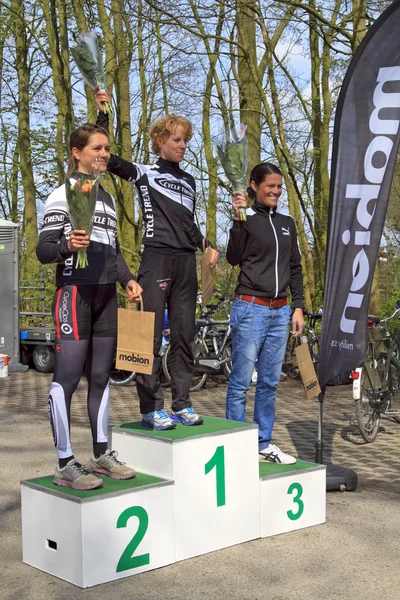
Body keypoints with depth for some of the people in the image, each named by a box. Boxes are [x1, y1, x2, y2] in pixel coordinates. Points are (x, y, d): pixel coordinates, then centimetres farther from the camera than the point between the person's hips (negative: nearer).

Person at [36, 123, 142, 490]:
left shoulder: (108, 199, 18)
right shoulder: (62, 195, -4)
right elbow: (43, 251, -8)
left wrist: (128, 279, 7)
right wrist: (66, 246, -28)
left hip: (106, 295, 7)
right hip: (74, 292, -7)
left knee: (101, 376, 10)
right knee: (67, 377, -8)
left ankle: (102, 454, 18)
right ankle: (65, 464, -4)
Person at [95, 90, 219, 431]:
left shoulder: (189, 181, 21)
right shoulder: (144, 173, 5)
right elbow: (107, 157, -7)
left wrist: (207, 246, 11)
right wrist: (103, 113, -10)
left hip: (186, 262, 6)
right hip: (157, 258, -6)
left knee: (184, 335, 6)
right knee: (151, 335, -6)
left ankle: (182, 404, 13)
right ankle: (152, 408, -1)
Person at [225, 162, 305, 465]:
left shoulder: (287, 223, 14)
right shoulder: (246, 219, -2)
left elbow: (295, 267, 16)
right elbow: (234, 258, -15)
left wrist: (298, 307, 10)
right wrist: (238, 219, -21)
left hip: (280, 311, 6)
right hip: (251, 309, -6)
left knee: (270, 382, 10)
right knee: (241, 382, -3)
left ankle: (264, 443, 19)